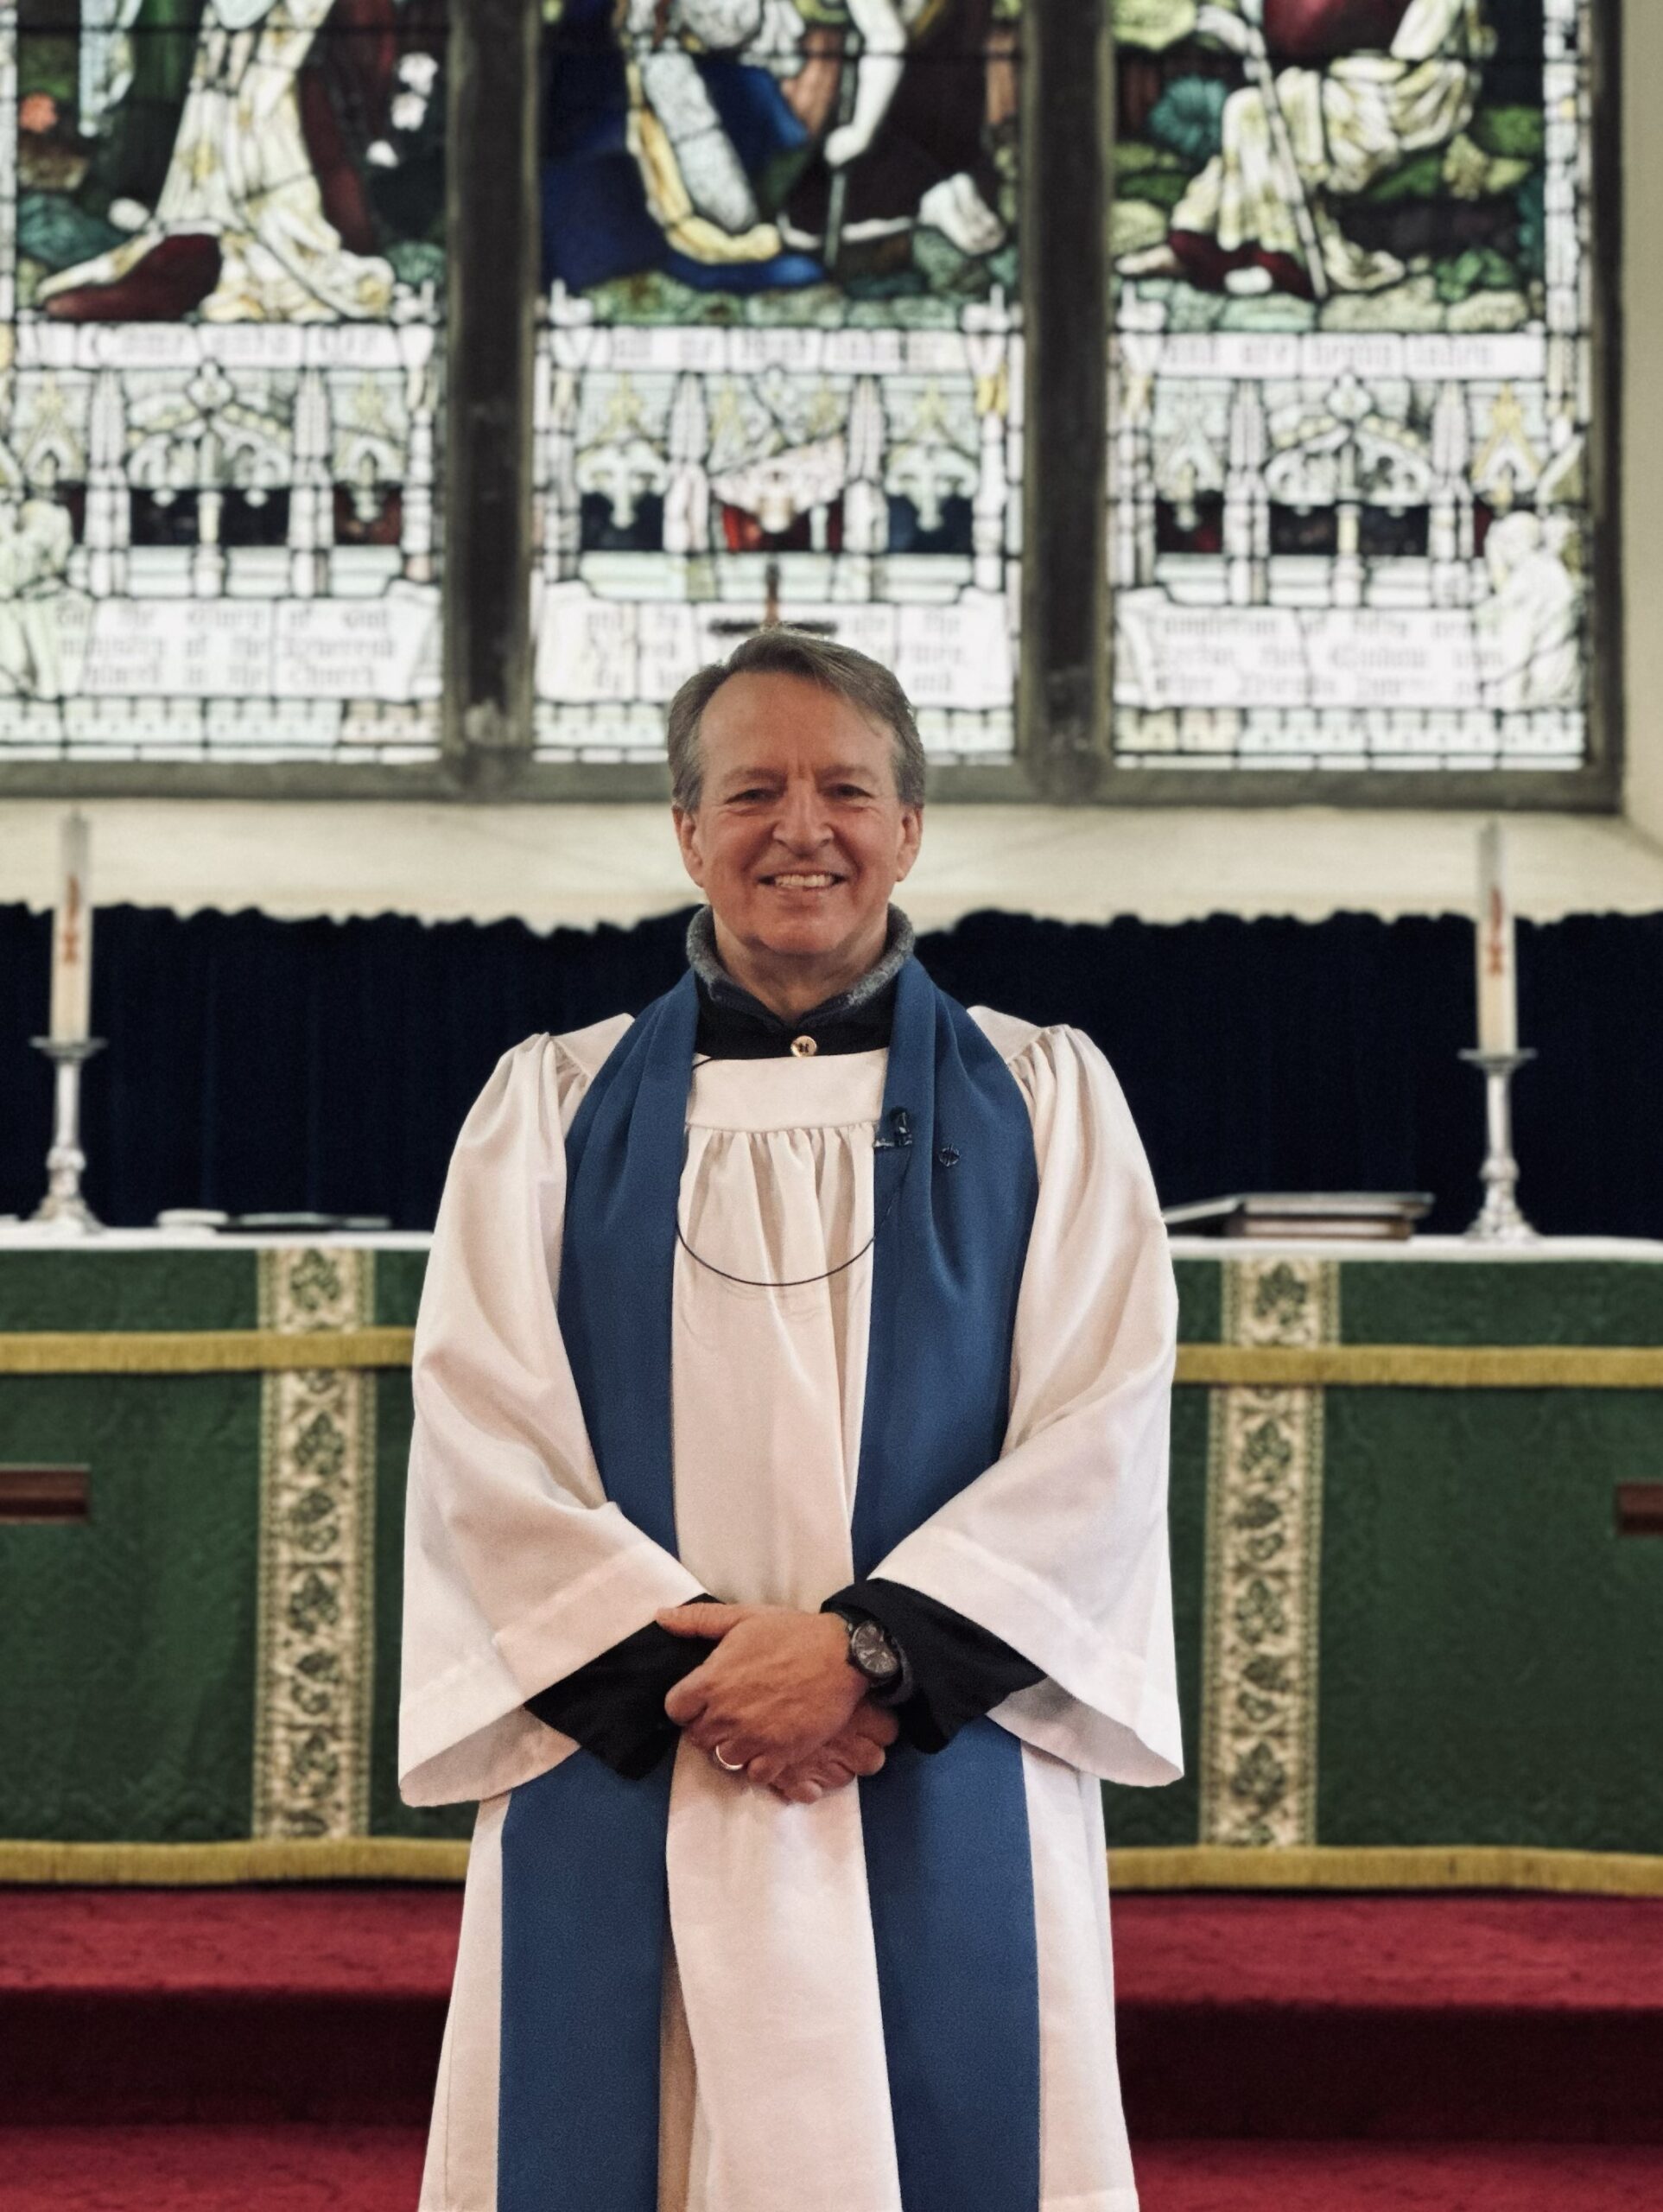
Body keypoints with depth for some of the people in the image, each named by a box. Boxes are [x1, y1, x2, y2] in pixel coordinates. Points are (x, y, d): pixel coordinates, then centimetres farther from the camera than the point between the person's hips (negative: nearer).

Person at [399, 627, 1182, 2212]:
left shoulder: (1045, 1101, 10)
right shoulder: (551, 1106, 11)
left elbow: (1102, 1432, -2)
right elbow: (482, 1435, 1)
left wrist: (872, 1644, -14)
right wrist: (686, 1660, -13)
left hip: (950, 1817, 0)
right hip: (621, 1812, 1)